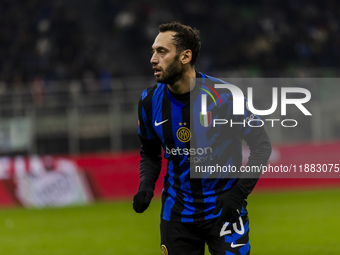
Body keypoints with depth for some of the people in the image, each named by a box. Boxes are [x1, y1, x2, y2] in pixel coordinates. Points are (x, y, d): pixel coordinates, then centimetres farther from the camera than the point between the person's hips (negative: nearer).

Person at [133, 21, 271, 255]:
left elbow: (261, 145, -8)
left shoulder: (223, 96, -16)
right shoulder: (150, 100, -2)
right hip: (177, 213, 4)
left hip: (223, 208, -4)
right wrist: (146, 186, -6)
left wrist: (240, 192, -18)